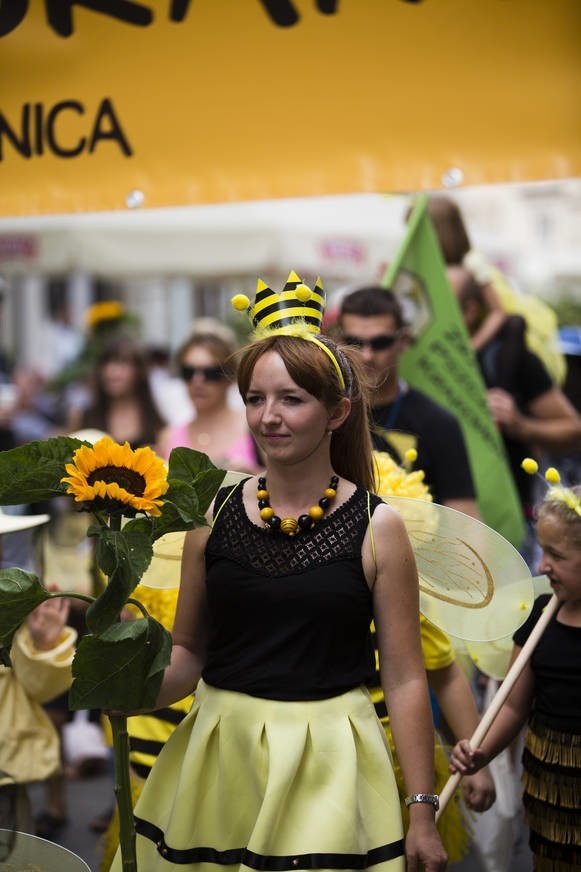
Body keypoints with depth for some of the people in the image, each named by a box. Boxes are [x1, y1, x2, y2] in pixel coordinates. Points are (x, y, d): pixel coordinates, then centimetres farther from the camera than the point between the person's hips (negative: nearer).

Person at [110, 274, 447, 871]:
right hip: (216, 762, 3)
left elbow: (404, 678, -3)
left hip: (327, 772, -2)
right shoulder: (213, 514, 1)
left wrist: (423, 814, -3)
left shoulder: (377, 528, -6)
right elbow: (188, 651, 9)